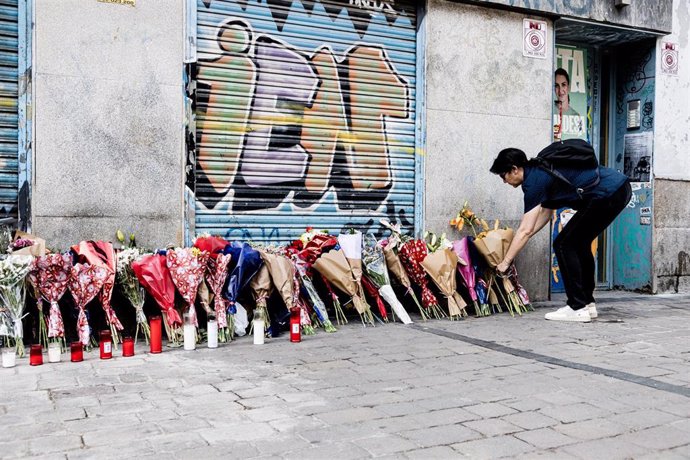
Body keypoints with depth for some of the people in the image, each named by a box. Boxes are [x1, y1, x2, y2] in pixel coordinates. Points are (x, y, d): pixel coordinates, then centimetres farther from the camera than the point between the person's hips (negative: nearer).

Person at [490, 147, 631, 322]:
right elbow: (546, 211, 26)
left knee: (563, 245, -3)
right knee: (579, 243, 18)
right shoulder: (541, 170, 18)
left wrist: (505, 262, -1)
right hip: (621, 188, 10)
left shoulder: (534, 181, -9)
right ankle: (587, 303, 23)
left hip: (608, 194, -10)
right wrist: (518, 240, 25)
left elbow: (525, 230, -9)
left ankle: (578, 308, -1)